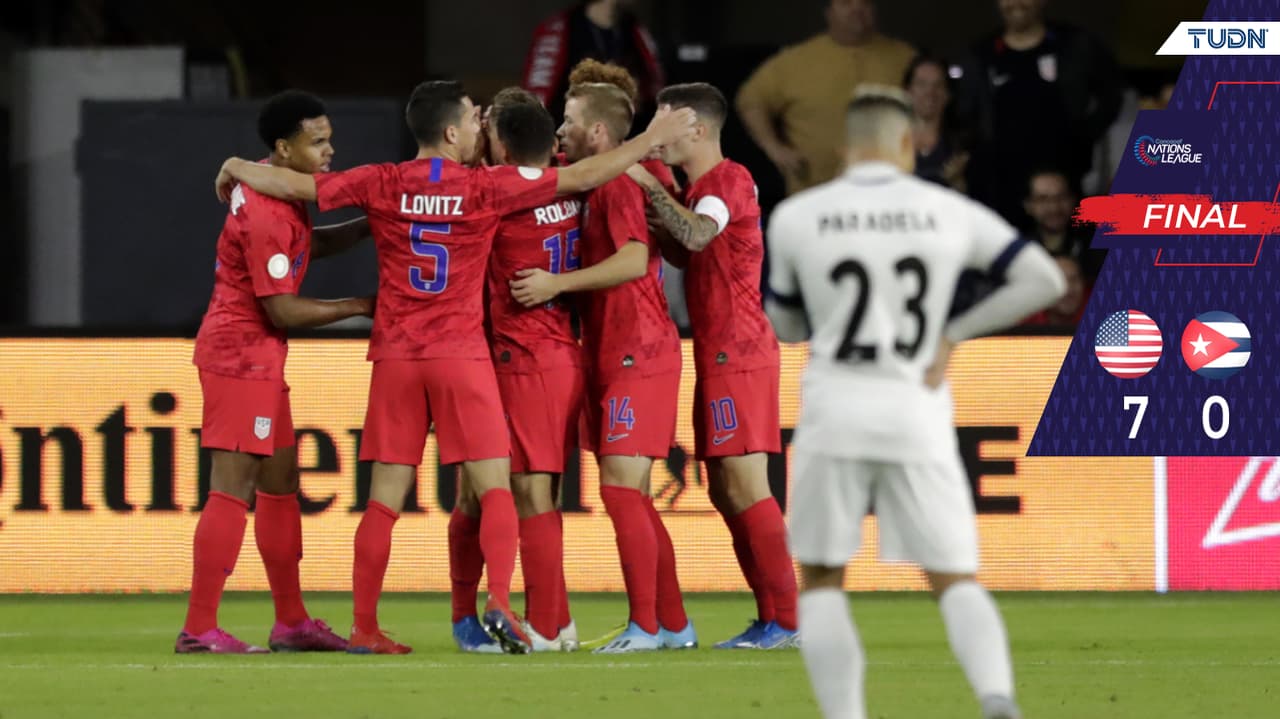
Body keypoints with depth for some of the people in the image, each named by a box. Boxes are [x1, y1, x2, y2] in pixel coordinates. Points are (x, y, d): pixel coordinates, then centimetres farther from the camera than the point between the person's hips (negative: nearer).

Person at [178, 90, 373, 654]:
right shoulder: (267, 216, -22)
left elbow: (312, 244, 25)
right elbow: (282, 310, -21)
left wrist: (369, 227, 10)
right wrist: (359, 307, -12)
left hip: (258, 358, 11)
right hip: (241, 355, -11)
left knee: (280, 482, 15)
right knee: (233, 487, -10)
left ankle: (291, 622, 21)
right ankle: (199, 629, -10)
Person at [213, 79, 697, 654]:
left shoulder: (383, 185, 1)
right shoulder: (485, 187, -4)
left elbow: (298, 186, 4)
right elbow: (582, 177, 0)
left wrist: (238, 170, 23)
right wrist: (653, 138, 11)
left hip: (395, 356, 3)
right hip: (461, 356, -3)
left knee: (386, 498, 6)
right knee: (494, 487, -1)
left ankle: (364, 628, 6)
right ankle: (499, 602, -19)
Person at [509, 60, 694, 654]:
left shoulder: (620, 181, -13)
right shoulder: (592, 184, 16)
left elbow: (634, 259, -25)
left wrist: (557, 283, -22)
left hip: (637, 355, -10)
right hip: (612, 355, 10)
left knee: (620, 487, -12)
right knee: (632, 495, 11)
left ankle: (646, 626, -10)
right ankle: (674, 623, 17)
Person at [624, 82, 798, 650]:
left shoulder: (729, 179, -12)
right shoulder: (701, 185, 19)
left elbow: (697, 237, -29)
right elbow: (692, 254, 22)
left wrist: (649, 186, -21)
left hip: (737, 357, -10)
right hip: (719, 356, 10)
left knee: (744, 487, -11)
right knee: (725, 491, 9)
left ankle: (786, 620, -11)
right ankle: (771, 617, 11)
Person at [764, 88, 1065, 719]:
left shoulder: (795, 218, 0)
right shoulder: (949, 213, 2)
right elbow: (1044, 280, 5)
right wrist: (955, 333, 7)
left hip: (835, 415, -1)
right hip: (917, 416, 1)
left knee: (821, 579, 13)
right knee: (955, 579, 5)